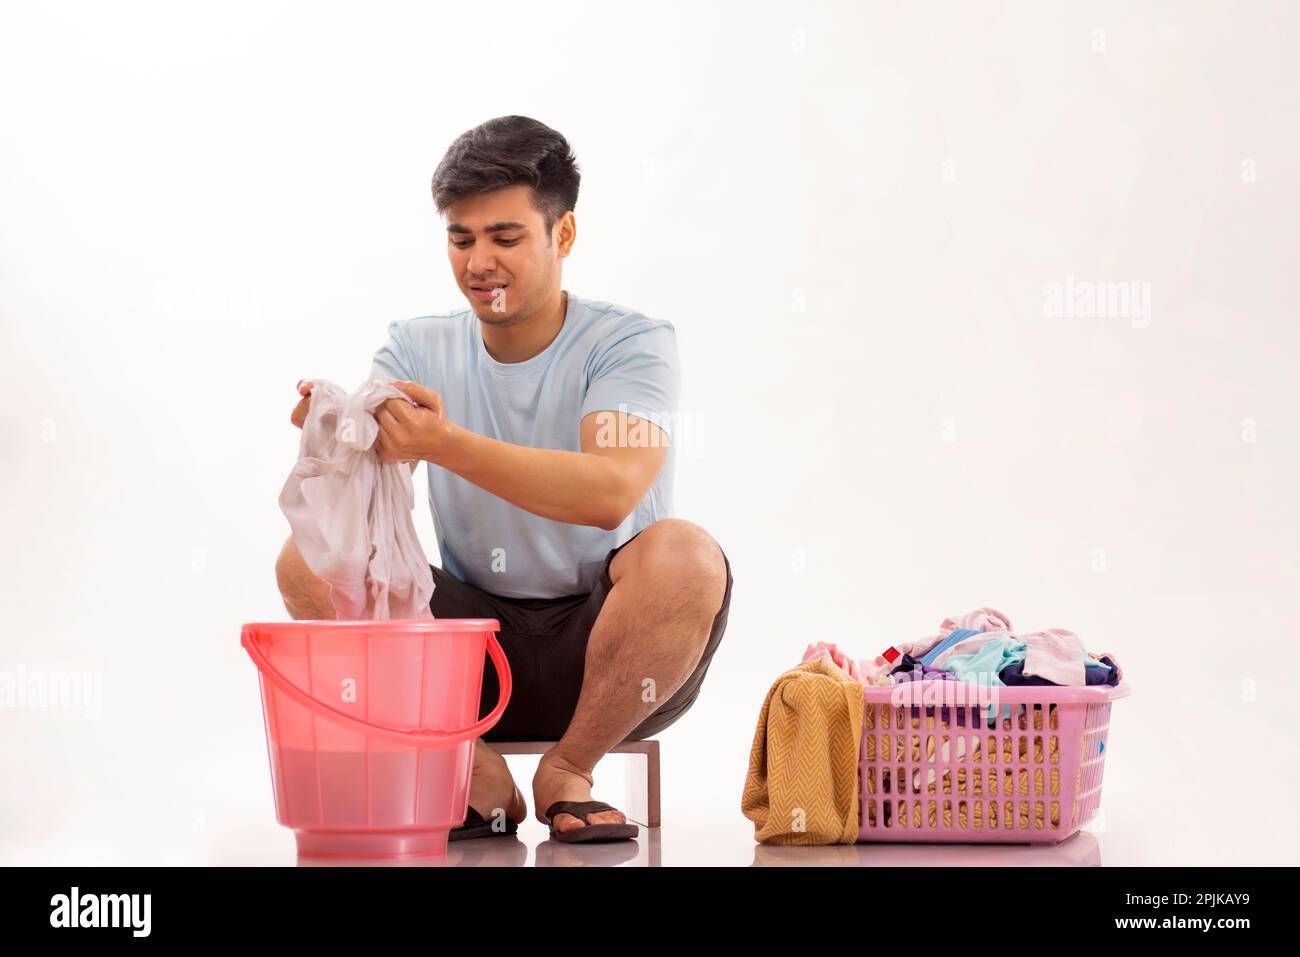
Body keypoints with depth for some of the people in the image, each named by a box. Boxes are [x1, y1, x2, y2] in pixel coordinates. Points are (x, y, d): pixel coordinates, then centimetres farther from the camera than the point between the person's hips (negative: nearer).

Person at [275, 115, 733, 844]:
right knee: (309, 559, -16)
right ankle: (479, 781, -8)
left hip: (601, 653, -3)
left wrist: (445, 443, -40)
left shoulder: (630, 343, -8)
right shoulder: (420, 350, 4)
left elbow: (610, 493, -28)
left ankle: (566, 773, -9)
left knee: (682, 554, -33)